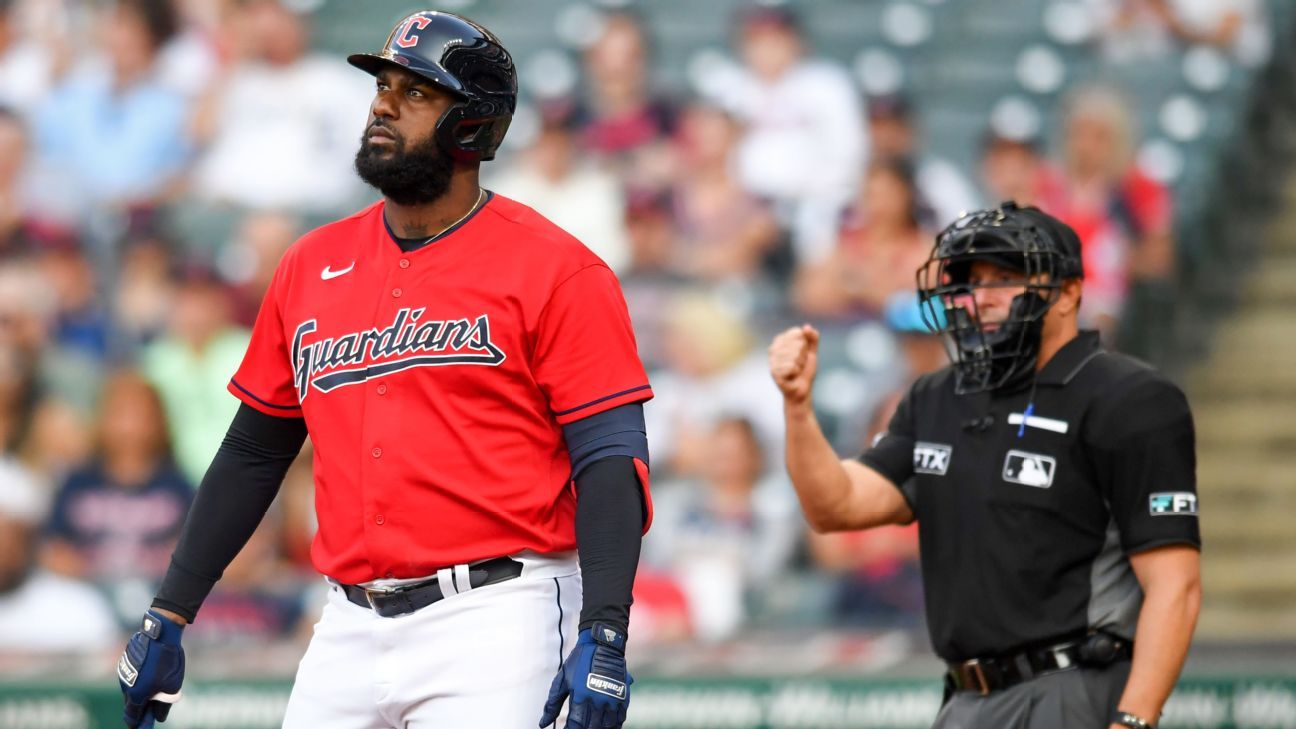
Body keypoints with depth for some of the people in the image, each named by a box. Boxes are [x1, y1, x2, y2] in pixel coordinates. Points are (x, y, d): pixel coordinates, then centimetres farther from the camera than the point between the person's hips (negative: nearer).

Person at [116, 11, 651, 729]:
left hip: (492, 620, -5)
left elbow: (610, 461, -8)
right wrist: (167, 616, 15)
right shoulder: (310, 266, 14)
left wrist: (603, 636, -20)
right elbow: (253, 452, 20)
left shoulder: (554, 271, -3)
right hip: (350, 631, 5)